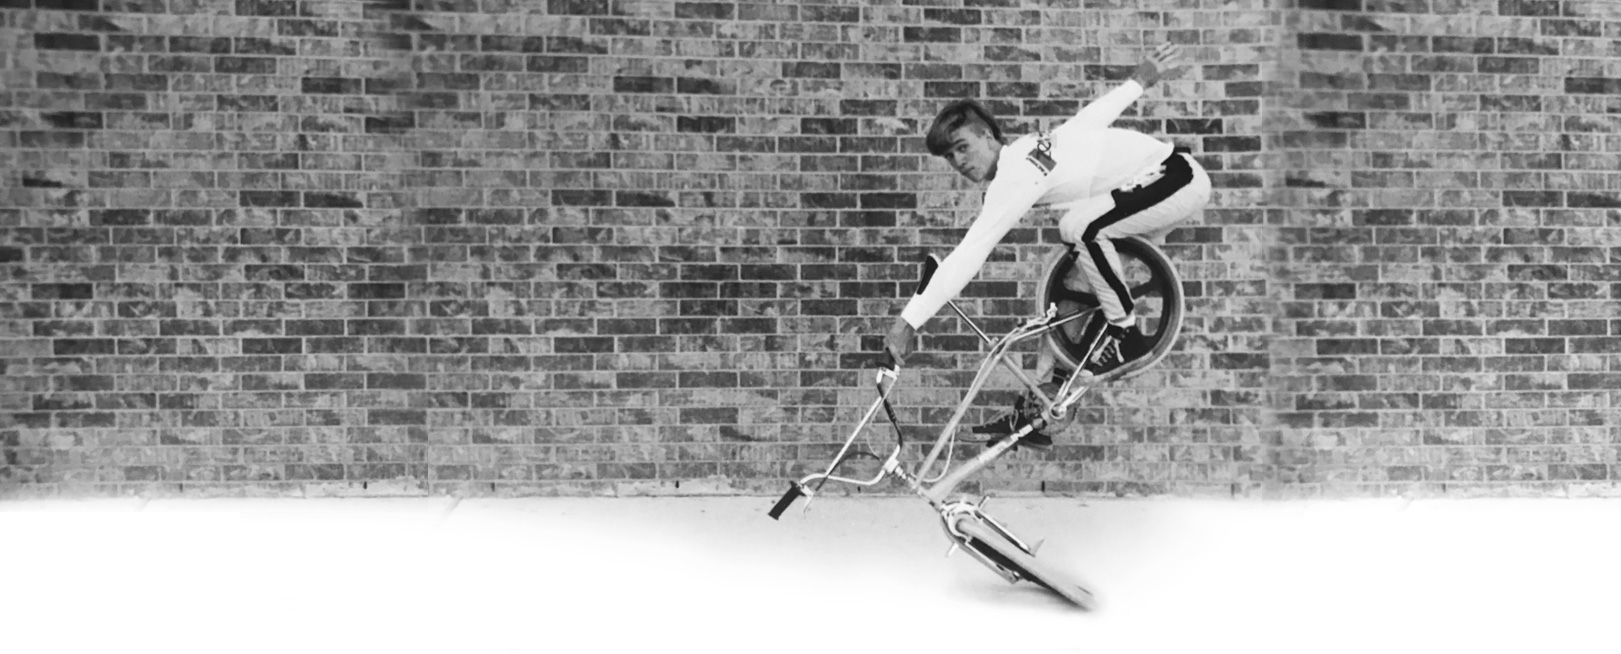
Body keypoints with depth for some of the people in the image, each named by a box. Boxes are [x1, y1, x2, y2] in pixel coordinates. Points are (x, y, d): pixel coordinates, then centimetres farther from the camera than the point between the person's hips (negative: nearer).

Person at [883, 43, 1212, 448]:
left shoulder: (1016, 175, -24)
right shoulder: (1027, 149, 4)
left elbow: (968, 256, -30)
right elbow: (1091, 118, 16)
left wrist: (909, 320, -31)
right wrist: (1140, 81, 32)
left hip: (1179, 179, -10)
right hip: (1158, 180, 10)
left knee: (1078, 226, -29)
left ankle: (1125, 334, -10)